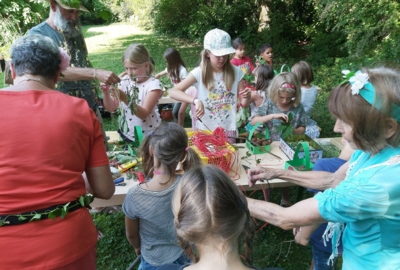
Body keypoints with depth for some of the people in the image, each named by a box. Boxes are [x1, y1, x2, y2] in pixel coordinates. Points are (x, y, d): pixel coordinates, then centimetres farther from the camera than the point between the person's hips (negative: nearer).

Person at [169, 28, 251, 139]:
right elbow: (173, 92, -16)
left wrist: (247, 97, -19)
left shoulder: (236, 72, -3)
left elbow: (244, 104, 4)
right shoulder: (200, 73, -9)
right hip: (205, 129, -1)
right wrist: (195, 100, -31)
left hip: (228, 130, 2)